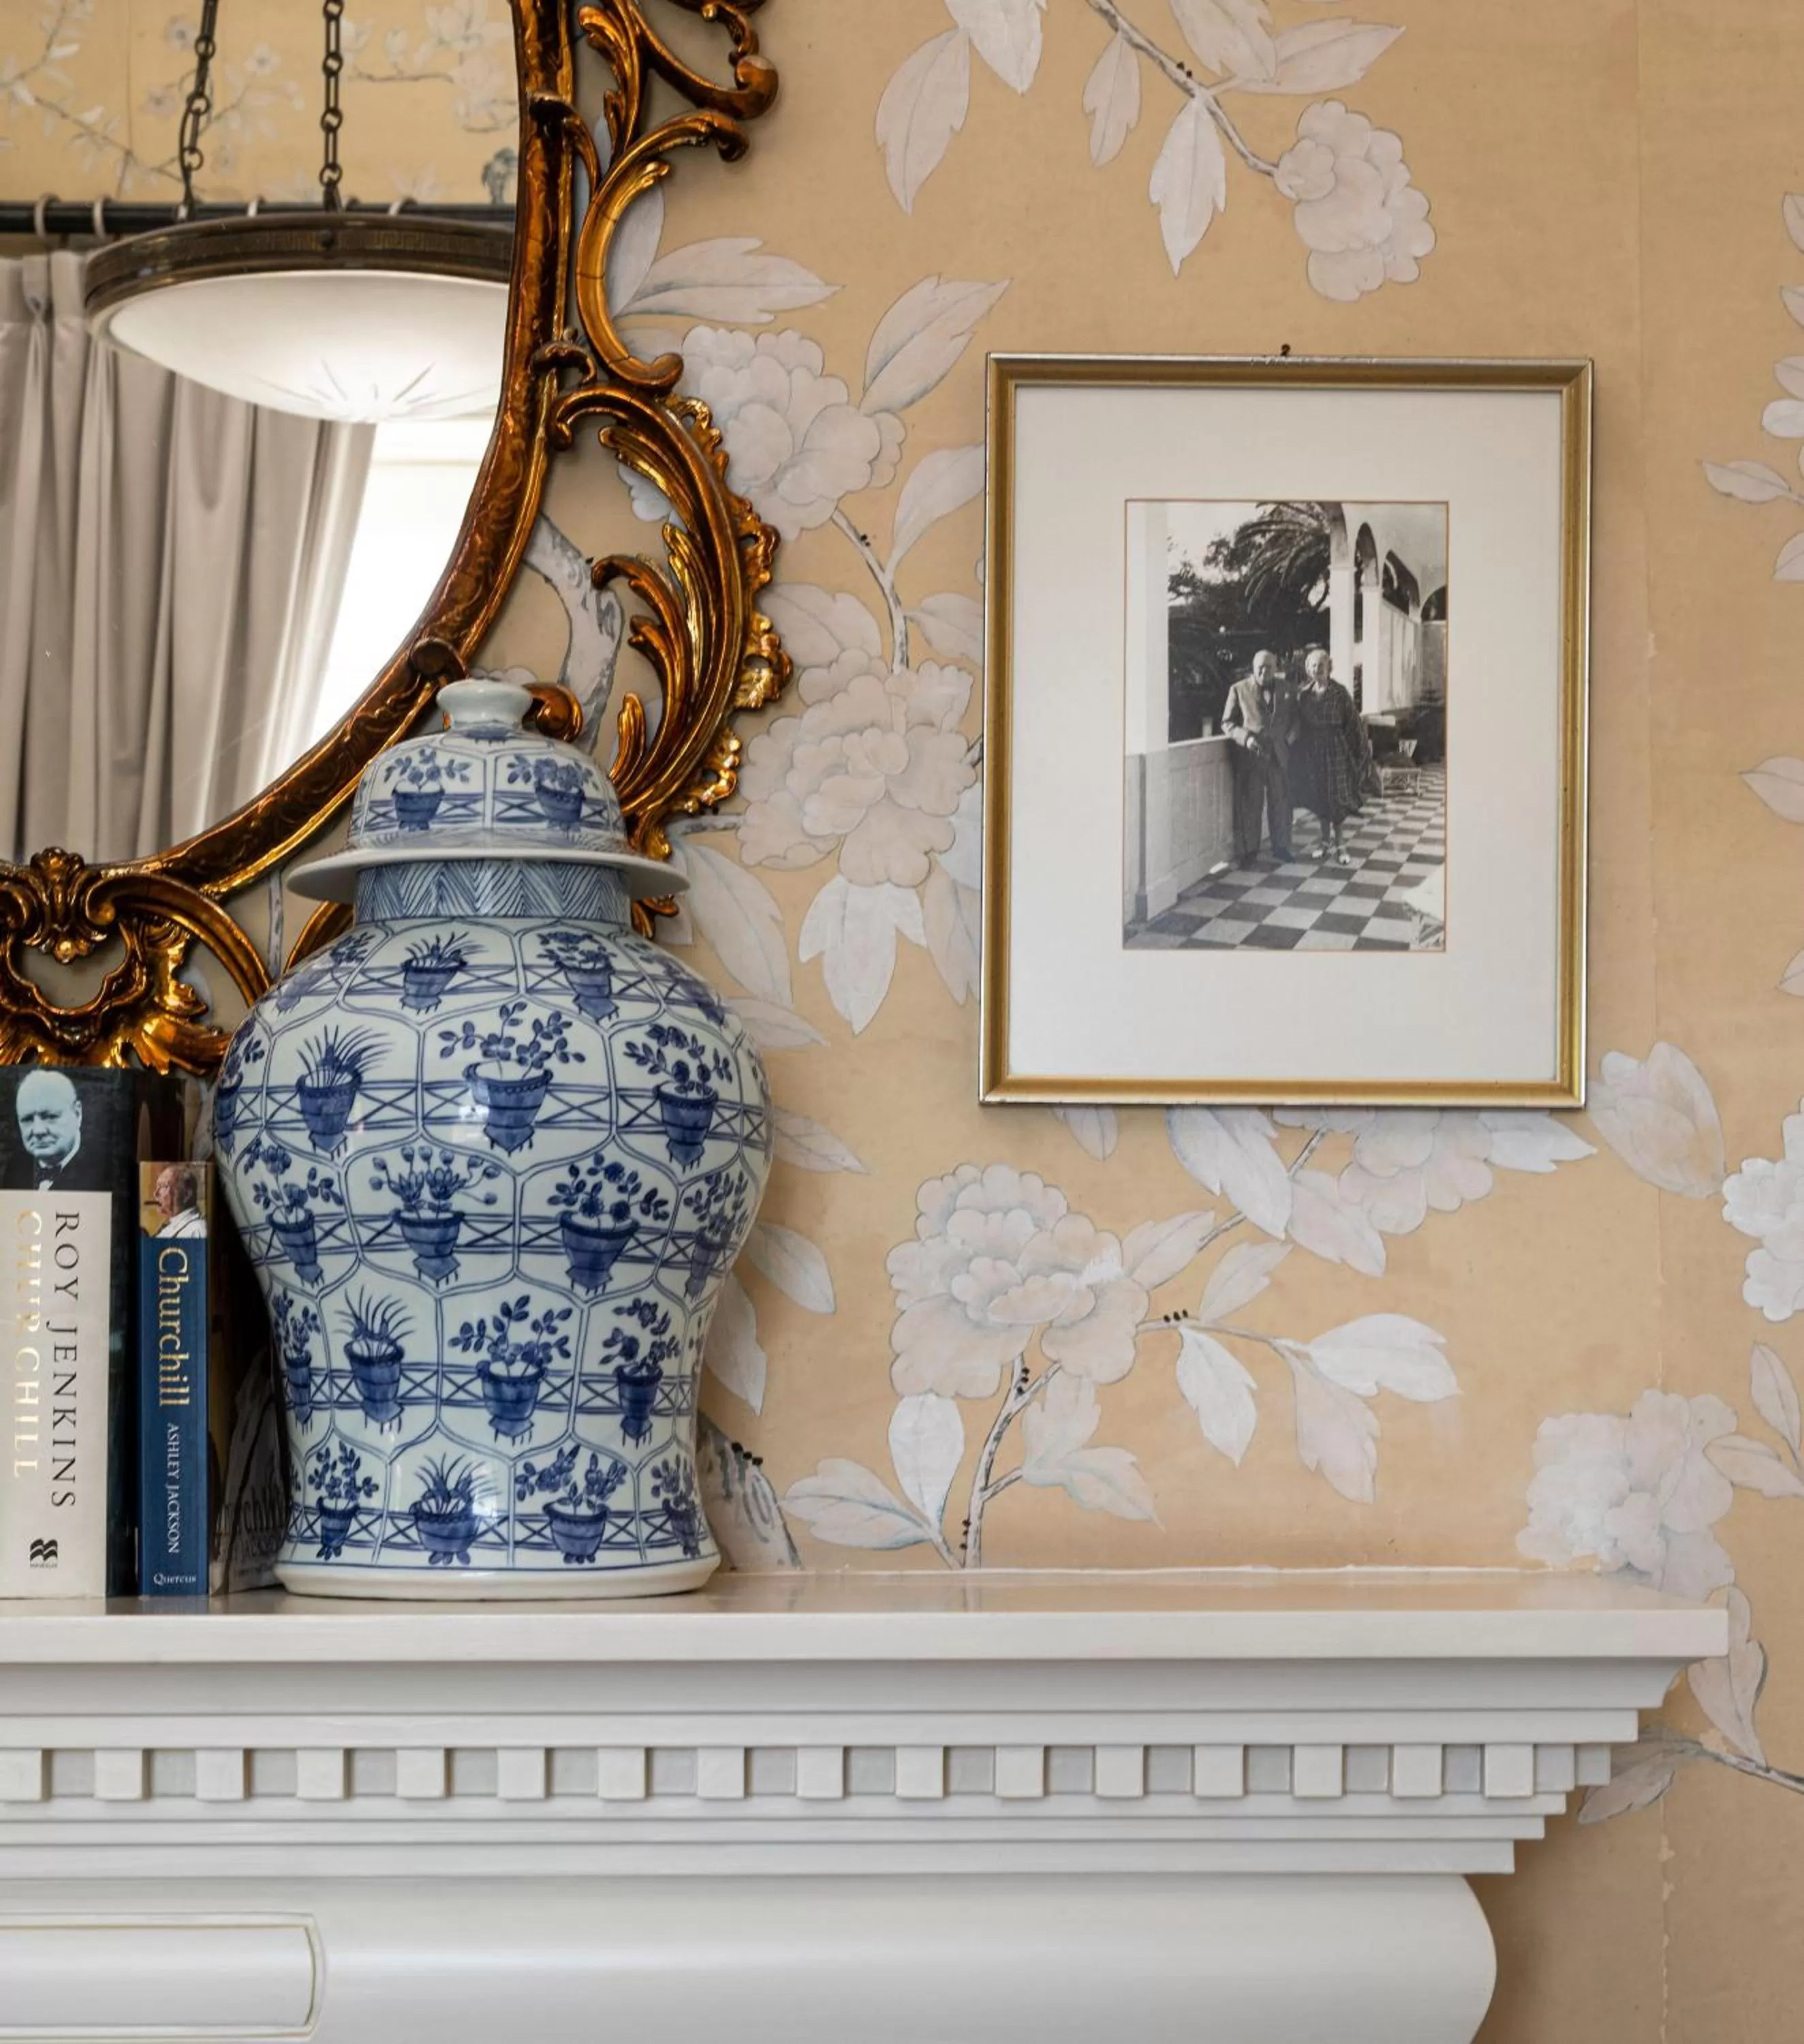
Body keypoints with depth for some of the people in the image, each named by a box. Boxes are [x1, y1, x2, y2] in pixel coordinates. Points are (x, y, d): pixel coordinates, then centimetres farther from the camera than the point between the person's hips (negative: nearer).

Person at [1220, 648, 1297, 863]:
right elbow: (1227, 723, 1)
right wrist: (1246, 738, -15)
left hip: (1279, 755, 3)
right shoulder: (1239, 690, 0)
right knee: (1249, 805, -1)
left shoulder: (1287, 691, 8)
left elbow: (1295, 719, 18)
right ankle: (1248, 851, 7)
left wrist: (1290, 737, -1)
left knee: (1281, 803, 10)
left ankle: (1281, 846, 25)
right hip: (1249, 757, -3)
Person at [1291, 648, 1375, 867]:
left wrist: (1363, 746, -5)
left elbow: (1353, 720, -5)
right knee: (1318, 797, 9)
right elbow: (1298, 723, 8)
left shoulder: (1339, 692, -6)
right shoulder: (1302, 694, 3)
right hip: (1311, 750, 3)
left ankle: (1337, 844, 5)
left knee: (1337, 797, -1)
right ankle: (1326, 841, 21)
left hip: (1335, 749, -3)